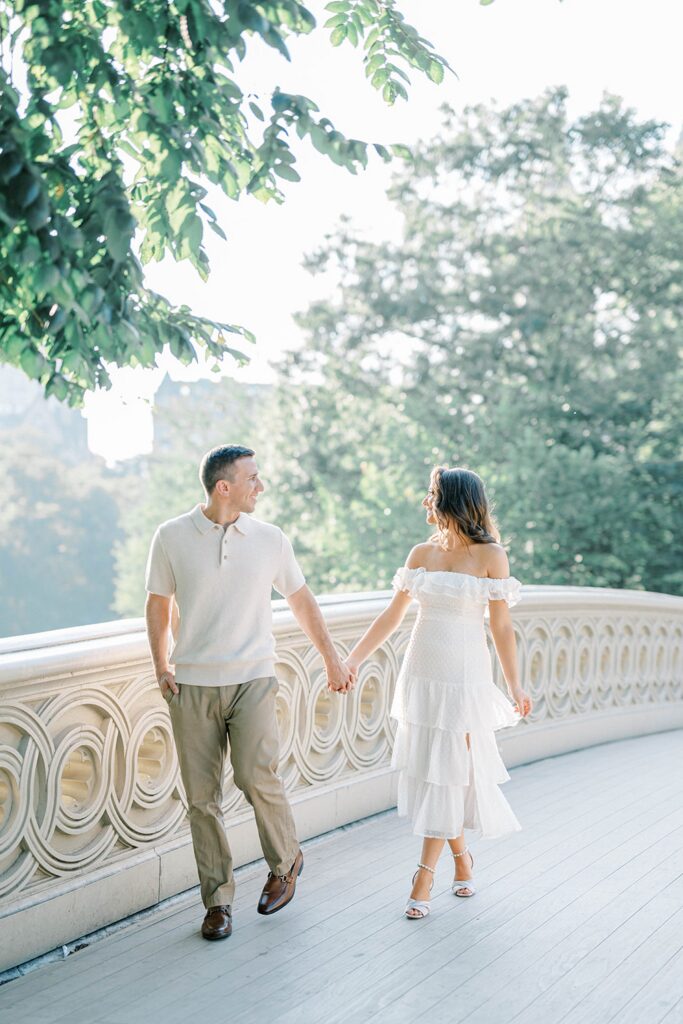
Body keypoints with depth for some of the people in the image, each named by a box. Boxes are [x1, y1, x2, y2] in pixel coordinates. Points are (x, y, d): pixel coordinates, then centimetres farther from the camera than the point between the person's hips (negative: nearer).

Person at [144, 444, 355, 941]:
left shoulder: (270, 539, 3)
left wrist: (333, 659, 17)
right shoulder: (172, 537, -1)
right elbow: (158, 605, 9)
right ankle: (218, 900, 16)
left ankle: (285, 862, 13)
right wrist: (161, 667, 5)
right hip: (191, 685, 0)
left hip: (252, 680, 0)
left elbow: (302, 600, 14)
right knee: (202, 796, 2)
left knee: (257, 776, -15)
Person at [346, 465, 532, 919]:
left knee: (447, 772, -2)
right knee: (426, 770, 9)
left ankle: (426, 874, 5)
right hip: (421, 672, 5)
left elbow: (502, 626, -4)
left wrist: (516, 687, -6)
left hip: (465, 675, -5)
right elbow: (392, 616, 9)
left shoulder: (491, 555, -6)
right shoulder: (422, 554, 6)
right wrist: (352, 660, 7)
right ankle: (462, 857, 28)